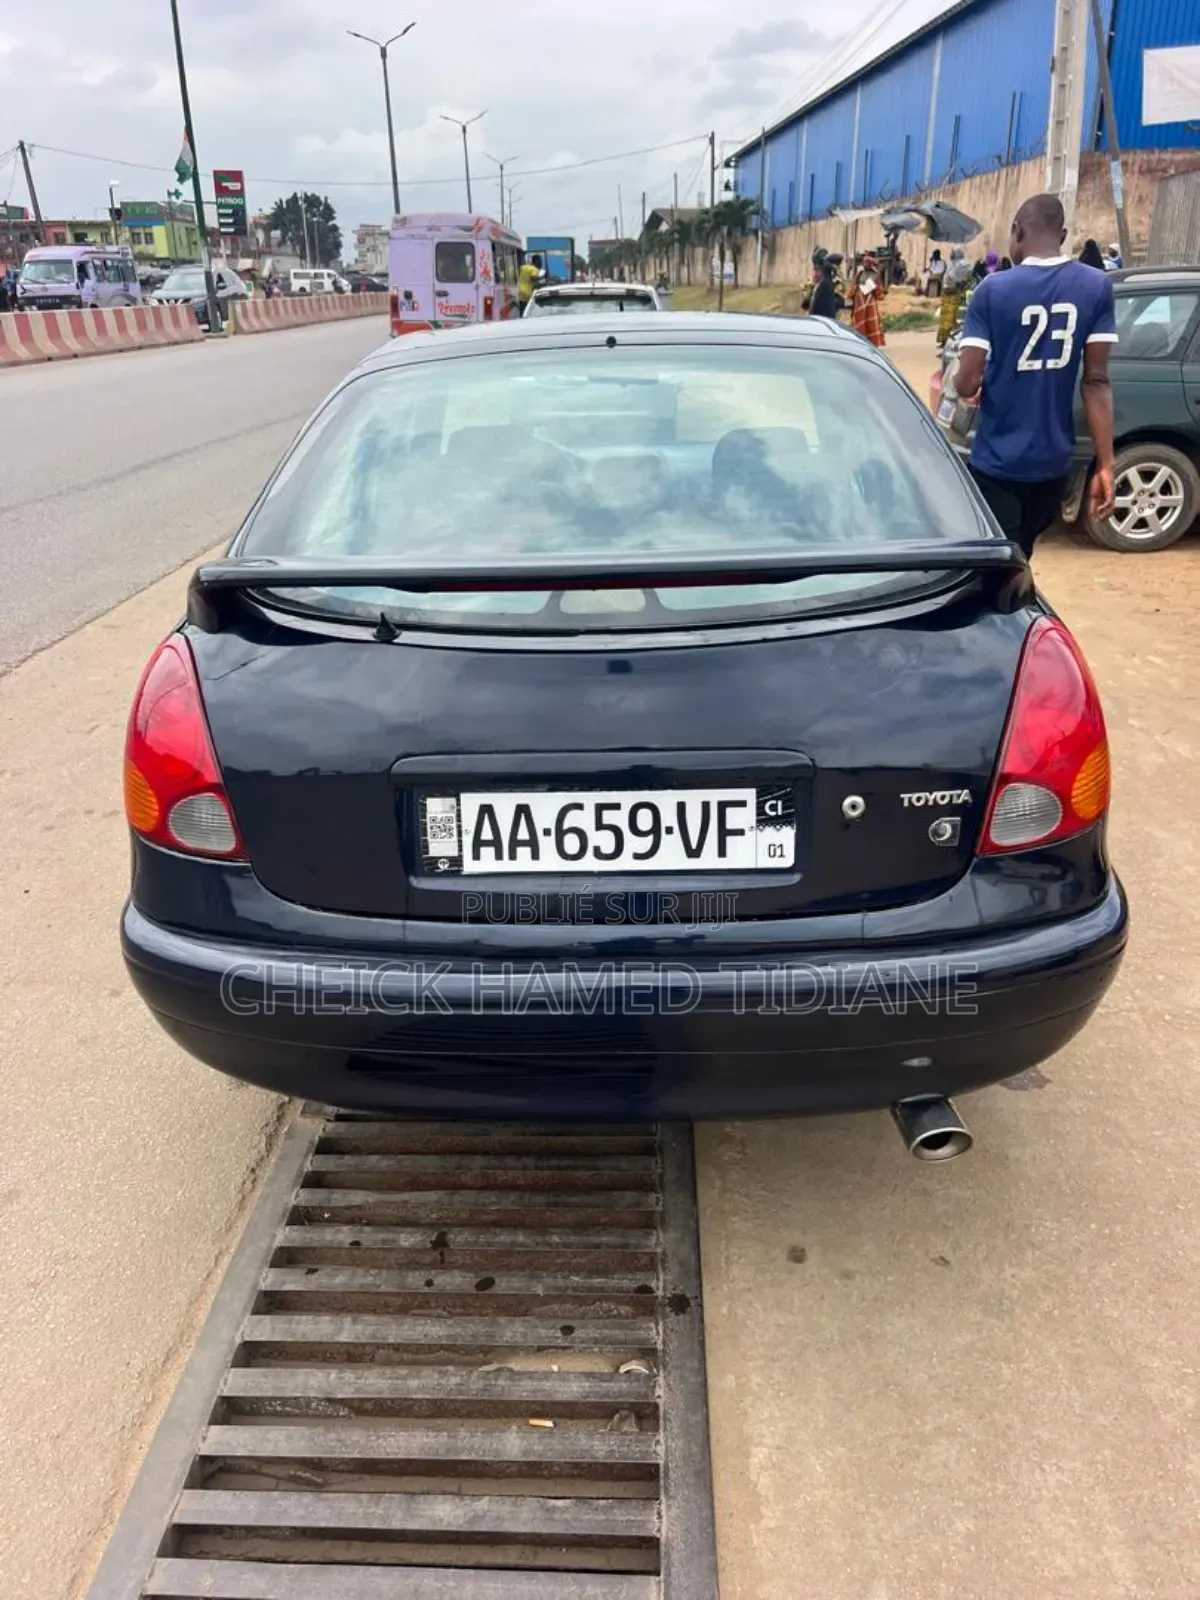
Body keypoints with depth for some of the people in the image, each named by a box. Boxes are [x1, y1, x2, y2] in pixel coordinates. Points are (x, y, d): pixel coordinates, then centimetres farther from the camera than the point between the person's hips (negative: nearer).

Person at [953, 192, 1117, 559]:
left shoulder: (993, 290, -11)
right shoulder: (1097, 288, -2)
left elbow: (967, 383, -15)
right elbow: (1096, 381, -4)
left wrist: (956, 376, 10)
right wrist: (1105, 464, -2)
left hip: (997, 461, -4)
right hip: (1054, 460, 4)